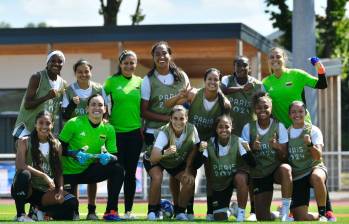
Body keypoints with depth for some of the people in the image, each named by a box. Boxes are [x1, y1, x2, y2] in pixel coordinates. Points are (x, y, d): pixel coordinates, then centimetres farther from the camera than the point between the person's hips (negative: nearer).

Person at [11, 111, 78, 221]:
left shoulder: (57, 145, 7)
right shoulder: (24, 142, -4)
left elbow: (59, 172, 7)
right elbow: (20, 166, -19)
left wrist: (61, 189, -12)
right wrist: (44, 175, -26)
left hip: (46, 191, 3)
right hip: (26, 189, -3)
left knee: (71, 202, -24)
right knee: (24, 174, -39)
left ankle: (41, 210, 5)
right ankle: (20, 214, -19)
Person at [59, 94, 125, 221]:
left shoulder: (108, 129, -3)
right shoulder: (74, 124, -14)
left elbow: (114, 155, -4)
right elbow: (60, 148, -12)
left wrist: (109, 157, -27)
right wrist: (74, 154, -29)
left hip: (88, 171, 4)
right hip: (68, 172, -3)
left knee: (117, 170, -22)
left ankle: (111, 211, -14)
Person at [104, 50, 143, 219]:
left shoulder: (140, 82, 7)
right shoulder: (111, 81, 1)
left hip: (135, 132, 2)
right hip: (116, 132, -2)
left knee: (131, 172, 5)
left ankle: (128, 210, 11)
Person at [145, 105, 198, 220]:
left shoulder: (191, 129, -25)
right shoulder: (164, 132, -36)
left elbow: (192, 151, -7)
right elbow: (152, 159, -45)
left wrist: (188, 171, -12)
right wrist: (165, 153, -64)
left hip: (178, 162, 4)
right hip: (157, 160, -4)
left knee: (190, 181, -17)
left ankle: (180, 211, 5)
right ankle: (152, 211, -12)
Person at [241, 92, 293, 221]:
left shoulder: (279, 127, -8)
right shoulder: (248, 128, -5)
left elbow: (284, 157, -11)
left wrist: (277, 148, -32)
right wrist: (252, 149, -24)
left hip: (276, 169, -2)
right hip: (259, 174, 2)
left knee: (285, 169, -40)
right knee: (263, 218, -3)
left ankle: (285, 212, -31)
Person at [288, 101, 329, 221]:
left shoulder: (313, 130, -3)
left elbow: (318, 156, -16)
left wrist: (310, 144, -35)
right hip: (296, 177, 3)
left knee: (317, 177, -43)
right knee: (301, 218, -12)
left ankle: (323, 214, -25)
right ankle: (320, 219, 23)